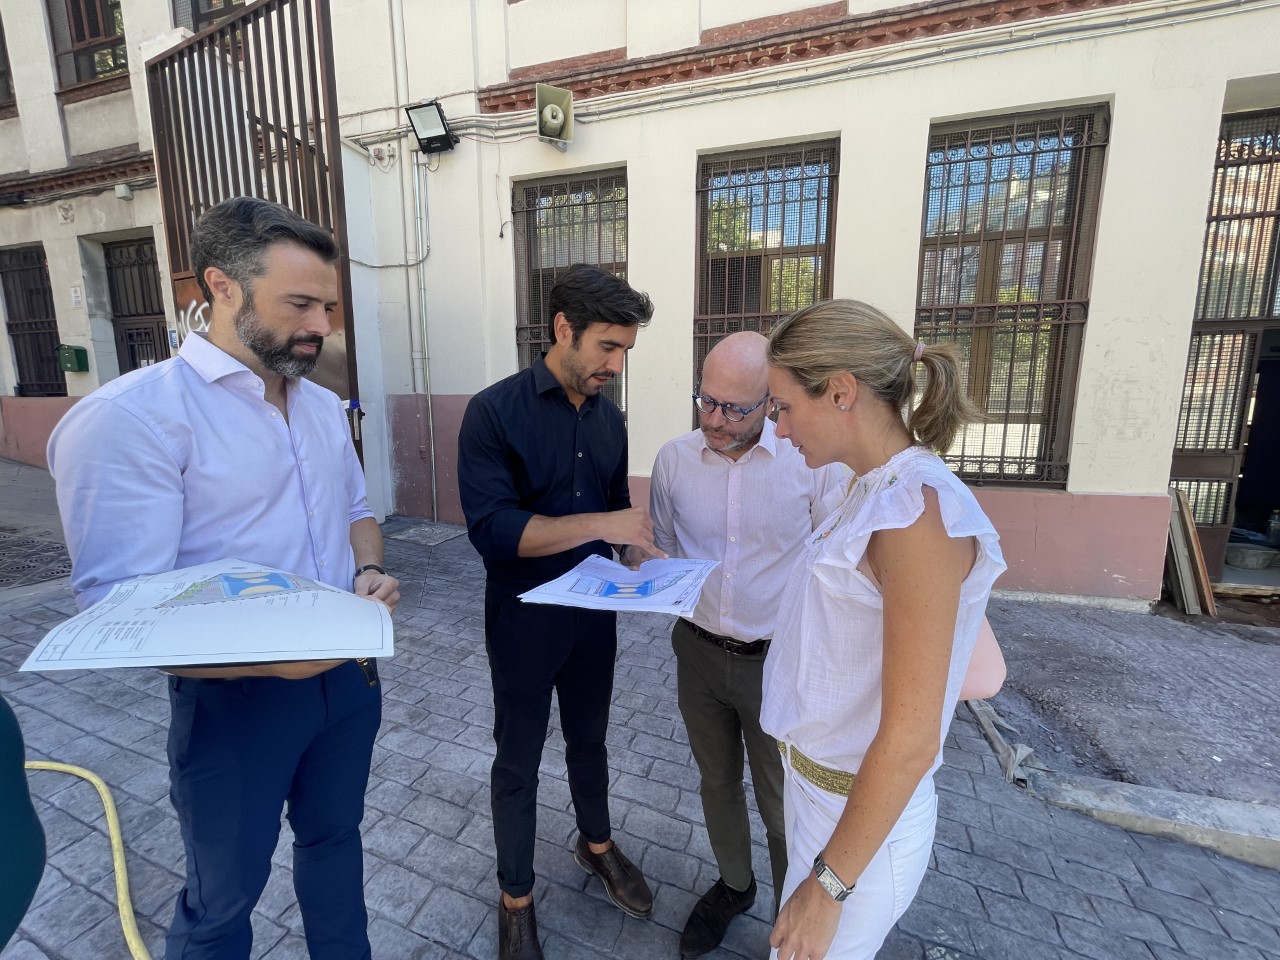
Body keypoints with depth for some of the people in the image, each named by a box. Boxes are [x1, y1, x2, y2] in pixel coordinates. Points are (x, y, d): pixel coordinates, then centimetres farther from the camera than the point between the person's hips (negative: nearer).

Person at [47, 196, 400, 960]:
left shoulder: (325, 406, 5)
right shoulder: (132, 416, -18)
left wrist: (370, 573, -7)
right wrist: (270, 657, -34)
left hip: (348, 672, 7)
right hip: (236, 698, -6)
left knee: (335, 835, 27)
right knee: (225, 896, 19)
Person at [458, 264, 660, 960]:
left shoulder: (608, 417, 1)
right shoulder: (495, 411, -17)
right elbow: (492, 529, -25)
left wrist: (644, 542, -9)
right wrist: (601, 524, -31)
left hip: (593, 611, 5)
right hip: (524, 616, -5)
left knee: (589, 739, 24)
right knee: (519, 758, 15)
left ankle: (597, 845, 51)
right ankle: (516, 897, 40)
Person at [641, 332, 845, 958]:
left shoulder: (812, 460, -15)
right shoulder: (674, 458, -5)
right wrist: (640, 562, -13)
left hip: (777, 659, -3)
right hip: (698, 650, 3)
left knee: (780, 801, 15)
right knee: (717, 780, 24)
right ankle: (733, 884, 53)